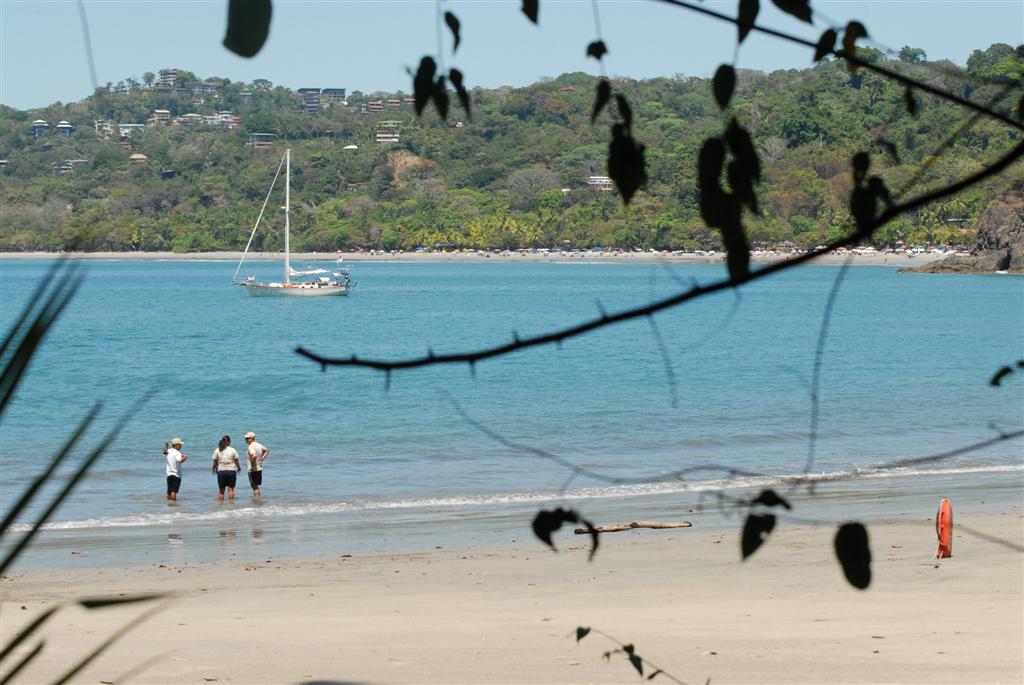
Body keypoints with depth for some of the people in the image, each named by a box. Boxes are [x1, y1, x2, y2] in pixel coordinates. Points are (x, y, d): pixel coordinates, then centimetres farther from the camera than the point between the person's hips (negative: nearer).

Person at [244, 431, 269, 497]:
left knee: (255, 486, -3)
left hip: (253, 469, -9)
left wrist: (252, 466, -23)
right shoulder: (258, 445, 10)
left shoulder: (251, 447, -18)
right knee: (256, 486, 18)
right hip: (259, 468, 9)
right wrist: (262, 459, 17)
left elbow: (254, 456, -36)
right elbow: (267, 451, 26)